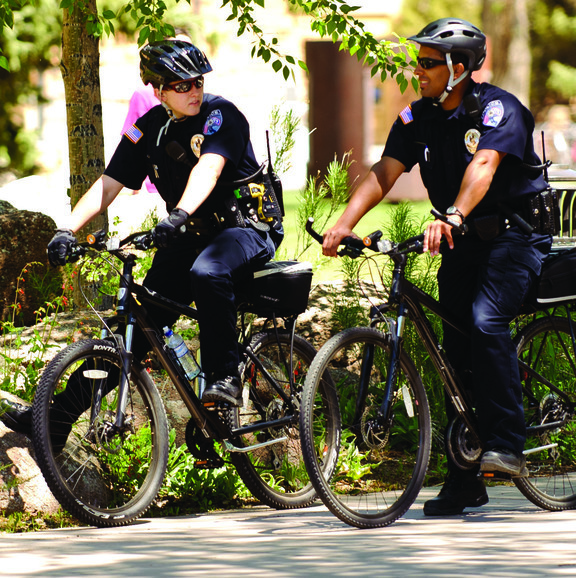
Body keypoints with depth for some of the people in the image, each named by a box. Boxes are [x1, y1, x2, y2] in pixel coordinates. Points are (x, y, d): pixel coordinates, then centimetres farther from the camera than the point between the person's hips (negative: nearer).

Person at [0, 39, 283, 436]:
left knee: (207, 273, -40)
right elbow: (108, 184, -1)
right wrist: (68, 230, -16)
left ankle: (225, 379, -29)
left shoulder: (221, 114, -14)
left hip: (247, 226, -5)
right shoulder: (150, 129, 3)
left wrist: (178, 216, -50)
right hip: (190, 237, 5)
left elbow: (207, 169, -32)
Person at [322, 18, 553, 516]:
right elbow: (384, 172, -8)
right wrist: (345, 223, -25)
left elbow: (483, 166, -34)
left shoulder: (498, 109, -16)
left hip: (515, 235, -6)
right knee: (458, 350, 4)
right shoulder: (418, 118, 2)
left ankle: (507, 445, -25)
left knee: (486, 320, -29)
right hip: (462, 244, 6)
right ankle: (464, 483, 9)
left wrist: (452, 217, -51)